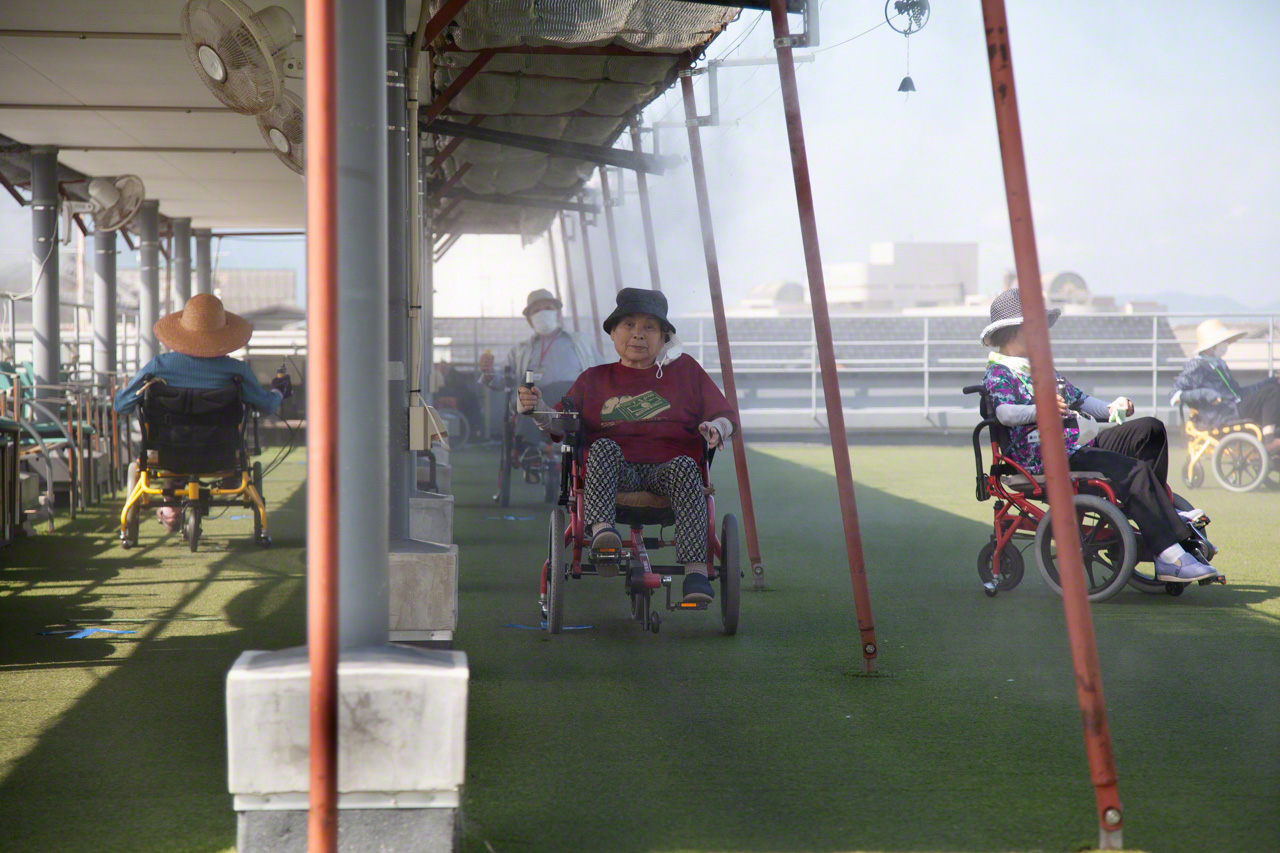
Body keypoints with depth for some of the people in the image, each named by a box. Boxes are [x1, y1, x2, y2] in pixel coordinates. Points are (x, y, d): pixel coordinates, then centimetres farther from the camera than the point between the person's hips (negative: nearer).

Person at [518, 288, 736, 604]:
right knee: (603, 447, -32)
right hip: (616, 473, 1)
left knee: (685, 467, -35)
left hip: (665, 468, -1)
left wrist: (716, 429, -9)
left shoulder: (685, 371, 20)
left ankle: (695, 569, -44)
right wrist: (537, 409, -7)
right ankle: (601, 528, -53)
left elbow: (726, 415, 16)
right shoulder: (594, 379, 23)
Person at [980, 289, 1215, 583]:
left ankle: (1158, 511, 6)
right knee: (1133, 470, -26)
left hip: (1081, 448, 10)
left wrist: (1109, 409, 9)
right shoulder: (998, 374, -4)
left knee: (1149, 429, 4)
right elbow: (1005, 412, -24)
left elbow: (1078, 399, 30)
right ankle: (1171, 558, -31)